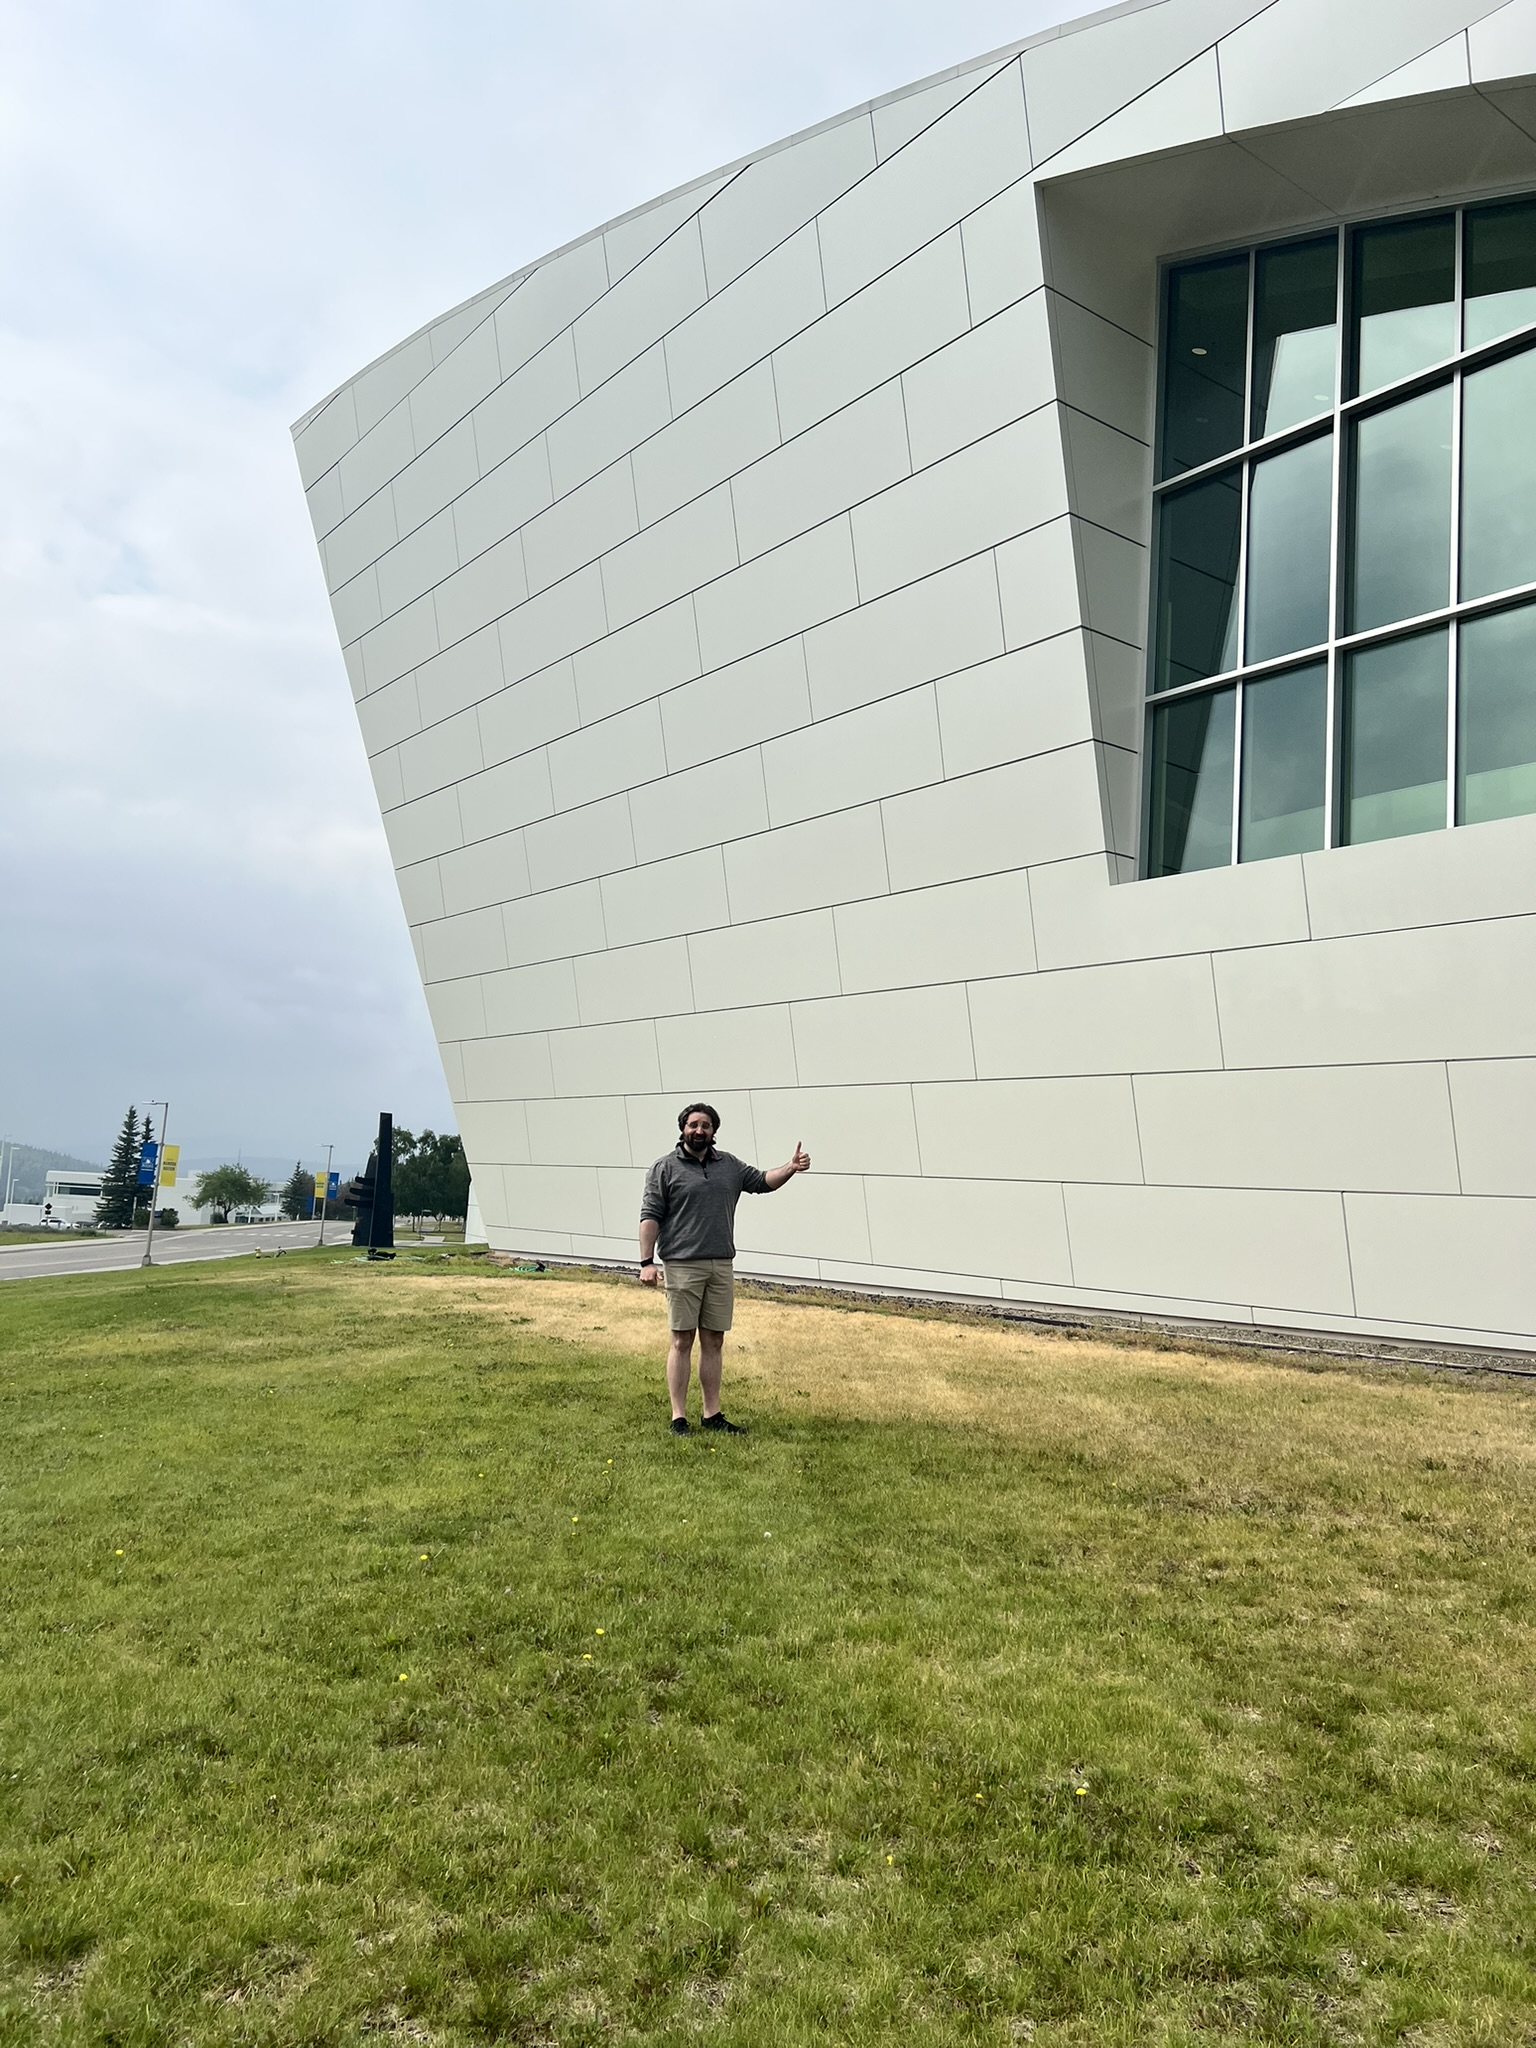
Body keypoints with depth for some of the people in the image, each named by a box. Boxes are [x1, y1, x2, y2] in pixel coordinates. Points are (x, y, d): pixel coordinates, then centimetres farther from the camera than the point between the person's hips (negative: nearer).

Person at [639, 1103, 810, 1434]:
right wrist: (647, 1262, -11)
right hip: (683, 1266, -5)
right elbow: (650, 1217, -4)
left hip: (721, 1266, 5)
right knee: (682, 1341, -1)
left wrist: (791, 1168, 0)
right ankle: (679, 1417, 5)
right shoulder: (665, 1168, -1)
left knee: (714, 1342, 9)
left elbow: (761, 1181, 18)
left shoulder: (729, 1165, 13)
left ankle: (713, 1414, 17)